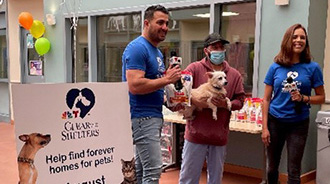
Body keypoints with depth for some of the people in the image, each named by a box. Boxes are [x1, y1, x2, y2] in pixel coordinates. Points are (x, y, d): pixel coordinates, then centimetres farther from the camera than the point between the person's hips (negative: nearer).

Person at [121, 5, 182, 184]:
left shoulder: (157, 51, 17)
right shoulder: (137, 48, -13)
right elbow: (134, 85, -24)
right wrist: (166, 79, -17)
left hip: (154, 115, 10)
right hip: (142, 116, -10)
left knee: (140, 169, 15)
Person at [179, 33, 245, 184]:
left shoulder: (234, 75, 7)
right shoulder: (194, 68, -1)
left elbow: (240, 100, 5)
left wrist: (227, 104, -14)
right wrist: (194, 101, -22)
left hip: (220, 137, 3)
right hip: (196, 133, -2)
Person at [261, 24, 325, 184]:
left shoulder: (312, 67, -4)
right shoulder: (275, 67, -1)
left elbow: (321, 97, 2)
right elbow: (266, 99, 1)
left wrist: (303, 98, -18)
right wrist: (264, 127, -4)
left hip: (299, 124, -1)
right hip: (275, 122, 1)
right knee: (272, 168, 13)